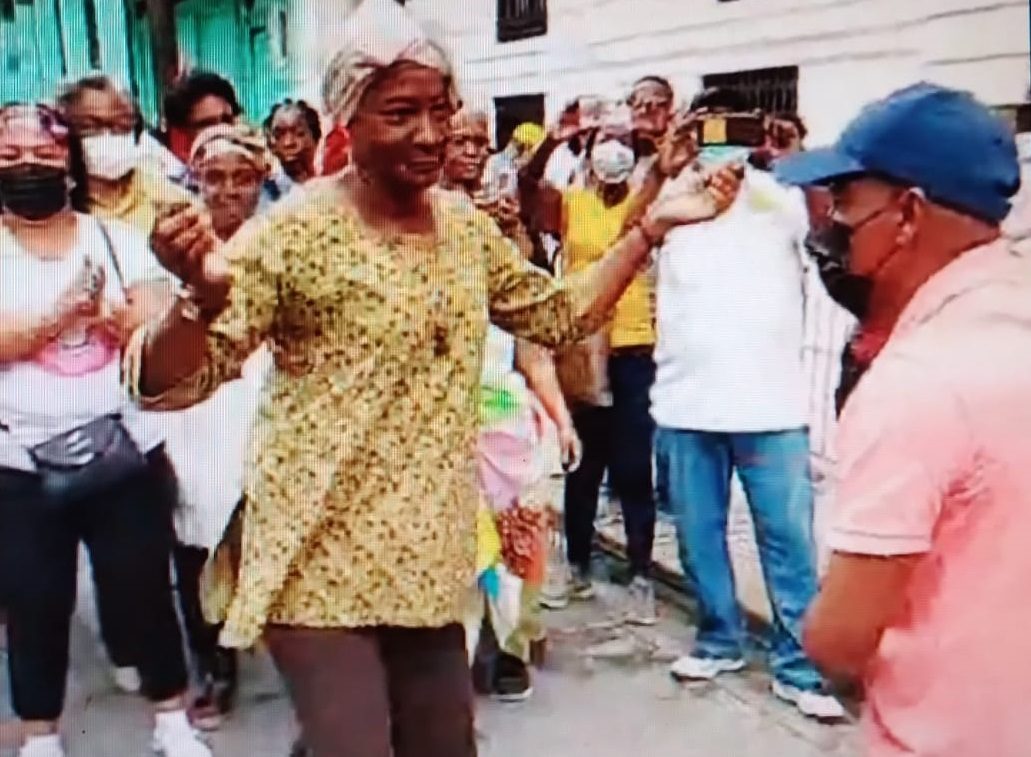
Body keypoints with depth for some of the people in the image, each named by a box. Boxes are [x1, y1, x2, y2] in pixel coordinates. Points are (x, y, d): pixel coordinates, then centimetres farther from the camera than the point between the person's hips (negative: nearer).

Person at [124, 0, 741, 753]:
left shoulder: (467, 227, 5)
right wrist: (203, 296, -40)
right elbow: (167, 383, -18)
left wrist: (653, 226, 10)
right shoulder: (294, 231, -15)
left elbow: (559, 316, 18)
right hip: (322, 563, -6)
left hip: (428, 559, 6)